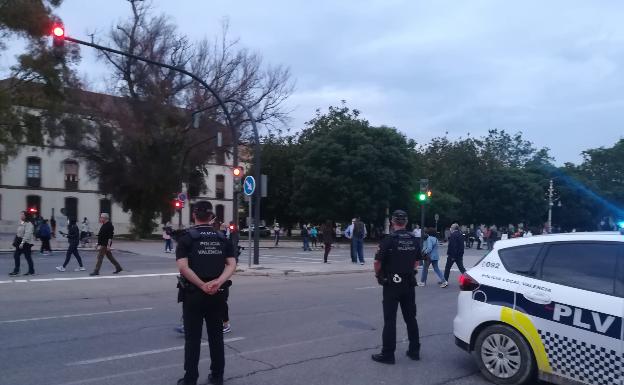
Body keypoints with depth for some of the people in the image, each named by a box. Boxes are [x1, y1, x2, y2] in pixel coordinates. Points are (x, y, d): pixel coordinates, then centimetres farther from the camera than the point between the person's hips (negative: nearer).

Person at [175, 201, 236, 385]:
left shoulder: (187, 237, -5)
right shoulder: (223, 238, 6)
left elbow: (183, 267, -17)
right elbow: (232, 264, -5)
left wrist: (203, 285, -17)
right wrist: (218, 282, -16)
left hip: (194, 293, -3)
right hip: (218, 293, 3)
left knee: (193, 337, 6)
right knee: (216, 335, 14)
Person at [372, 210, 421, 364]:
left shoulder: (389, 240, -16)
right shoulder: (414, 240, 2)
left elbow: (378, 262, -16)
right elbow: (416, 261, 12)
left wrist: (378, 274, 2)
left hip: (392, 284, -5)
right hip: (409, 284, 5)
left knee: (390, 320, 1)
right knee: (411, 318, 16)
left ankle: (388, 354, 5)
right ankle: (414, 350, 23)